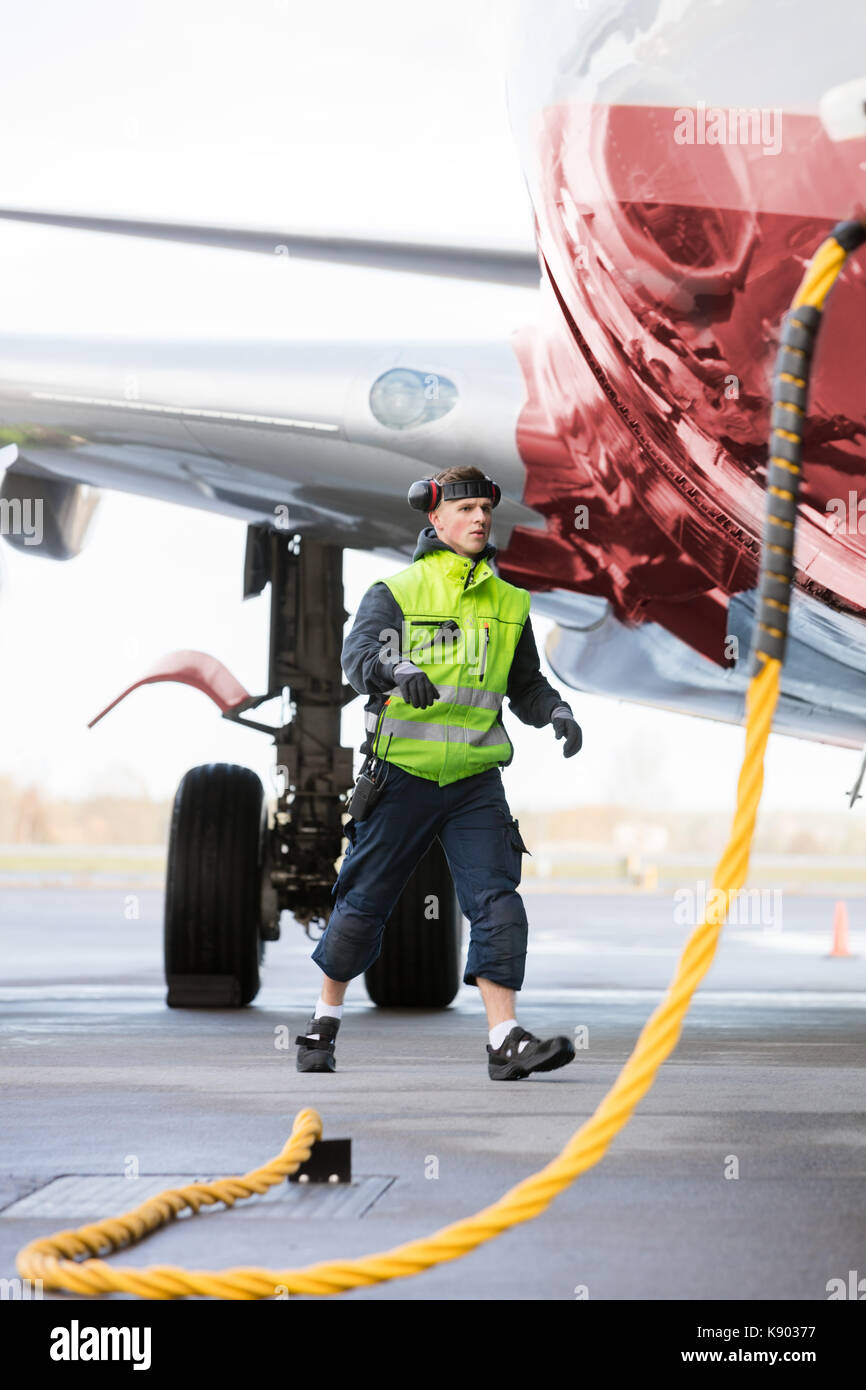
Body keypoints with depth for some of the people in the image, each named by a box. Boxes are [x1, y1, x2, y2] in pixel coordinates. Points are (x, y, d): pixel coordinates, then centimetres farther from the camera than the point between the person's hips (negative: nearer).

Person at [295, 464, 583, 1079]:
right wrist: (399, 669, -42)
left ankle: (506, 1040, -12)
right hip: (402, 774, -3)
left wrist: (557, 711, -1)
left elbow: (526, 686, 20)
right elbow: (360, 655, -20)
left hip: (475, 780, 3)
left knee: (498, 901, -10)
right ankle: (324, 1024, 25)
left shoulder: (508, 603, 11)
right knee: (364, 902, 7)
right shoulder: (396, 591, -3)